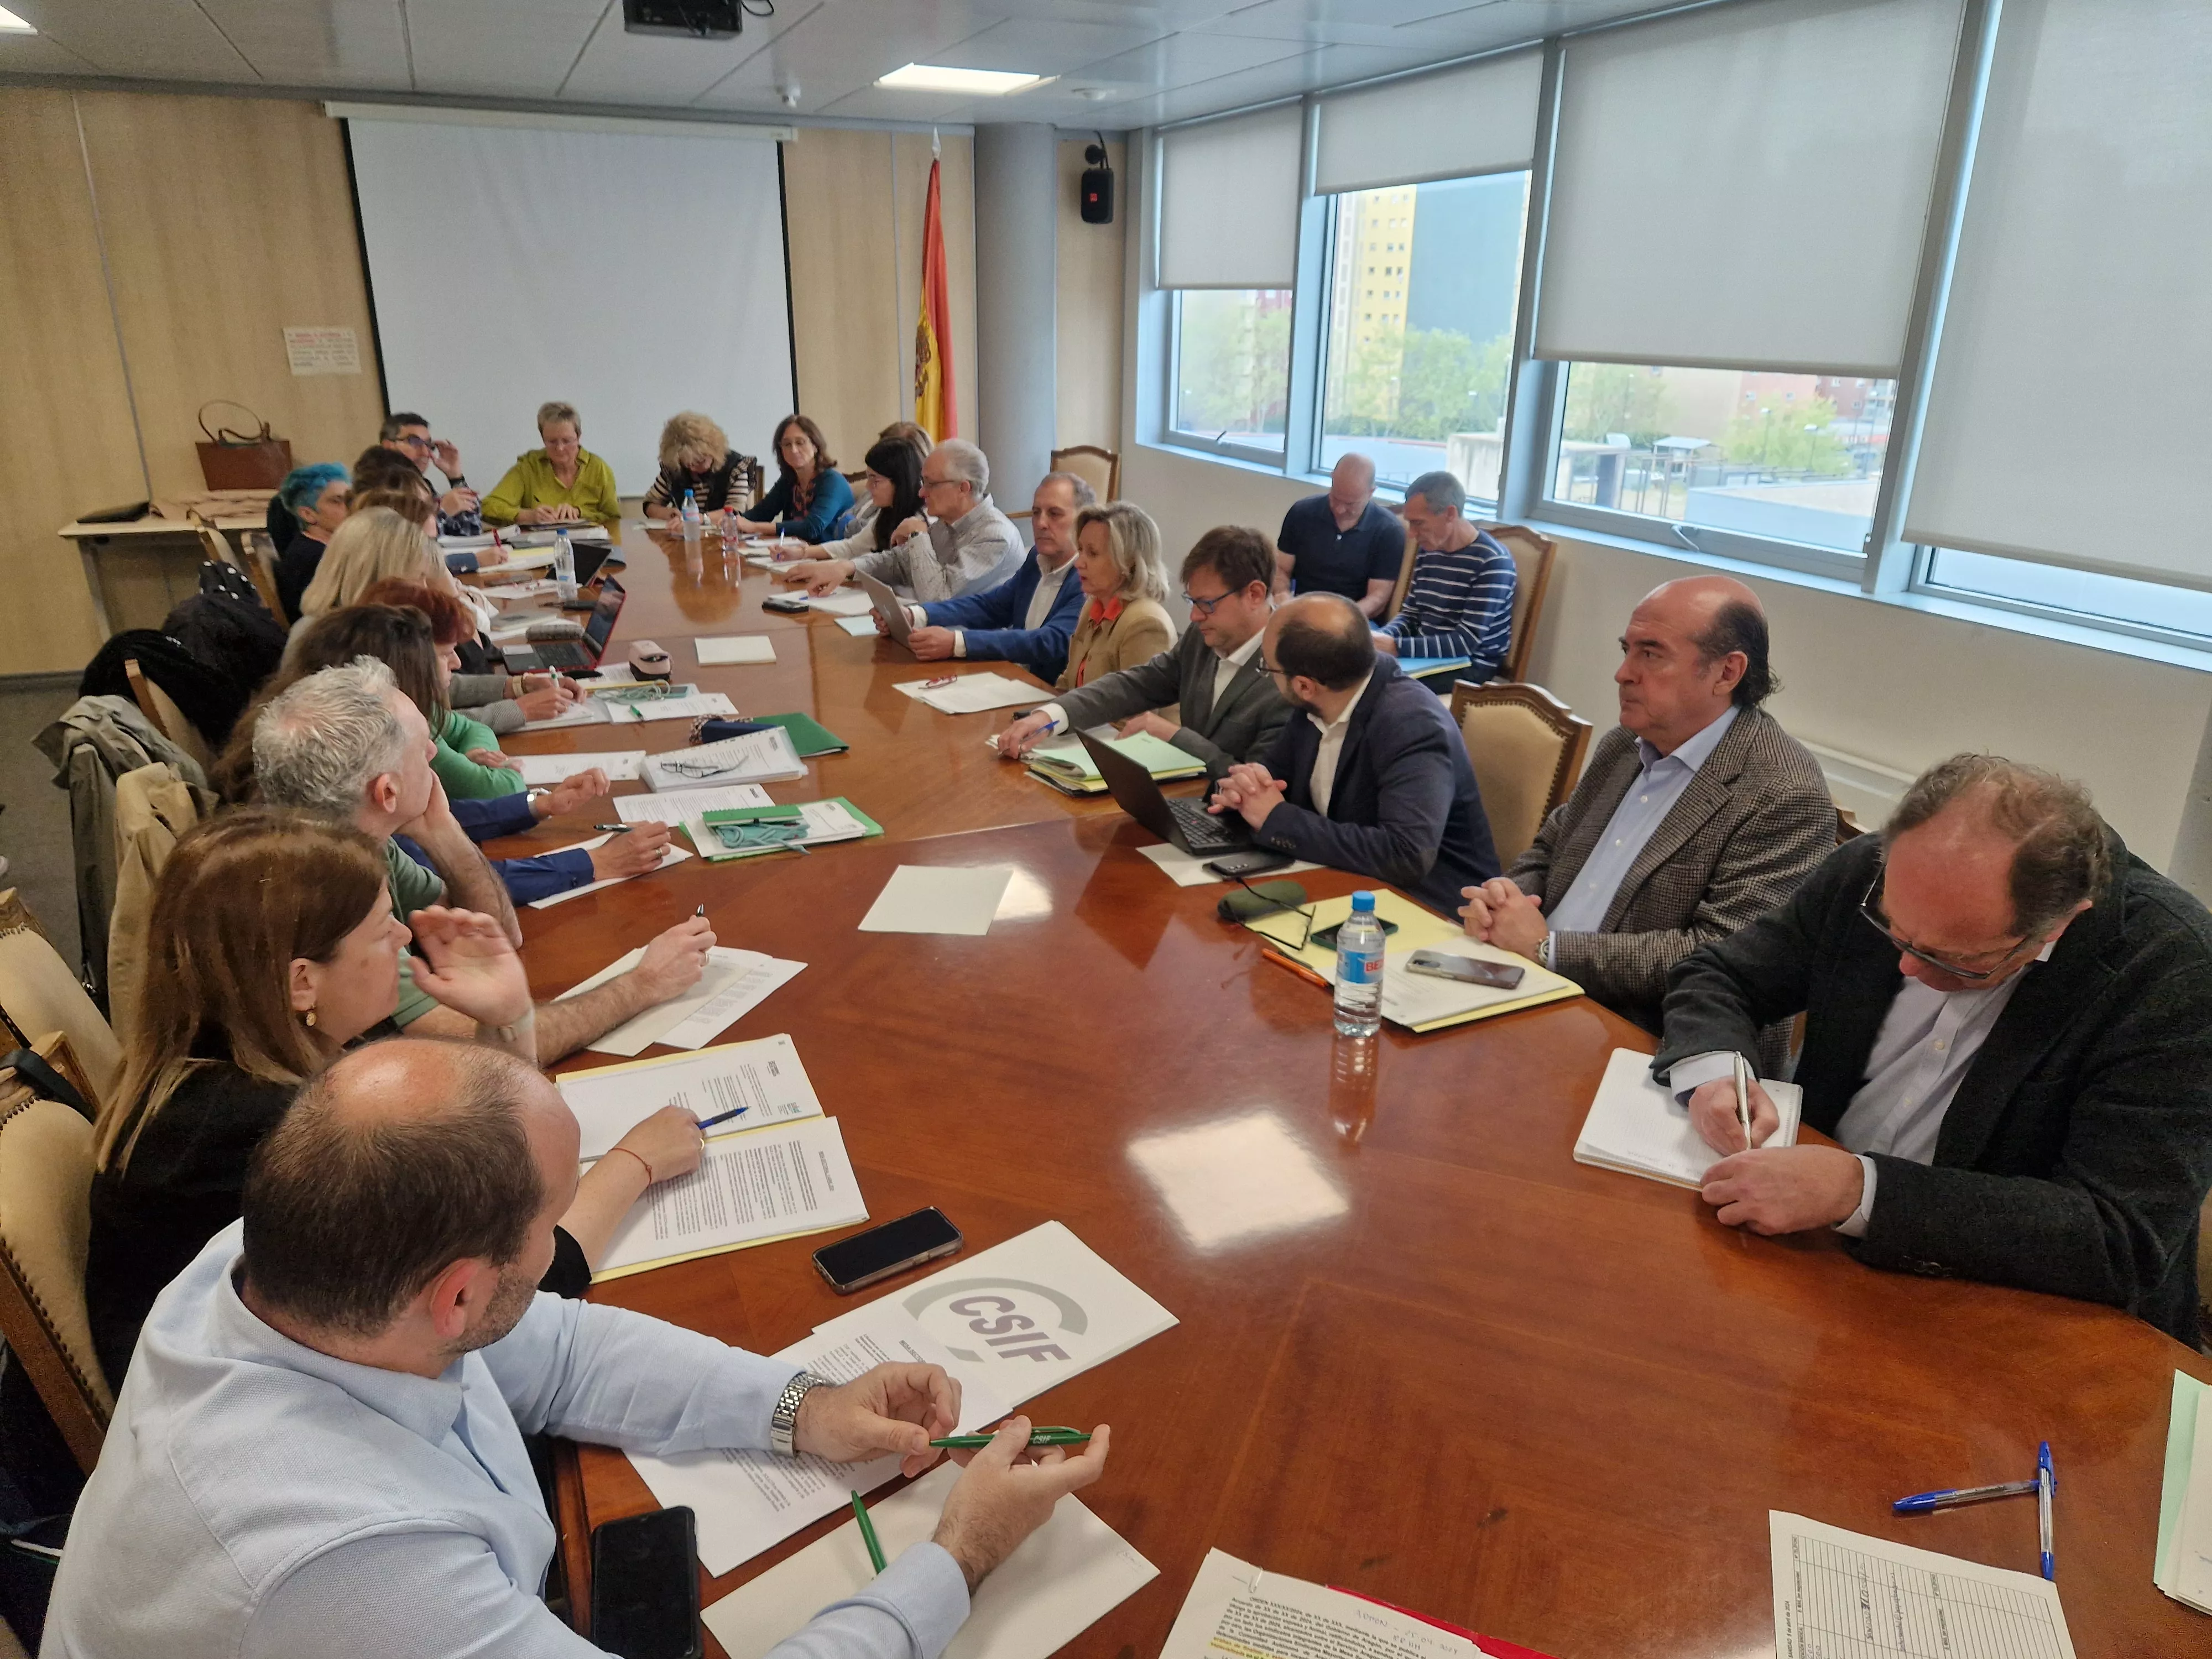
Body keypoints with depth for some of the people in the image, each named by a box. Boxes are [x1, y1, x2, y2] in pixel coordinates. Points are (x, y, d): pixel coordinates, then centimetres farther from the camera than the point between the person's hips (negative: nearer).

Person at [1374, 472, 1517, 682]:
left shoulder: (1493, 562, -15)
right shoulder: (1427, 551, 7)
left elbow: (1466, 642, -20)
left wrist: (1395, 647, -27)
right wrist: (1382, 636, -9)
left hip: (1468, 667, -7)